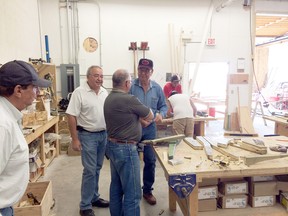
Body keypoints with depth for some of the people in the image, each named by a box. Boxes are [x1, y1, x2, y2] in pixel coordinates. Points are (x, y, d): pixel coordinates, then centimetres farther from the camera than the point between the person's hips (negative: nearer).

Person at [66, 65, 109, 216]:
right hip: (87, 135, -6)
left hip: (103, 134, 6)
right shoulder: (79, 92, -13)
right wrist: (75, 139, -16)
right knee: (90, 170, -3)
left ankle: (94, 197, 31)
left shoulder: (104, 92, 6)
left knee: (97, 168, 16)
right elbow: (71, 116, -14)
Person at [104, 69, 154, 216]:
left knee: (116, 188, 21)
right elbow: (150, 116, -5)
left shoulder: (109, 98, 7)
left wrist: (139, 118, 6)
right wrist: (143, 117, 15)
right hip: (125, 149, -10)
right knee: (132, 193, 1)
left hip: (113, 146, 10)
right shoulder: (129, 99, -20)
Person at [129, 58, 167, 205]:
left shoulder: (157, 88, 3)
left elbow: (163, 106, 11)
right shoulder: (131, 86, -10)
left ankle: (147, 190, 30)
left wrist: (161, 114, -11)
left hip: (150, 129, 3)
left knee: (150, 160, 11)